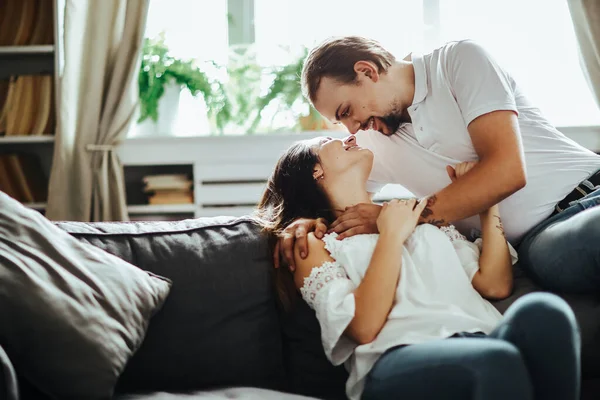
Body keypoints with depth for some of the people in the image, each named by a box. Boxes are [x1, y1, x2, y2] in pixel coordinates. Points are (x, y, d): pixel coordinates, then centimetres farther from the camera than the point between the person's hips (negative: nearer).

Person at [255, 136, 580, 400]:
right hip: (397, 359, -5)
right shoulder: (314, 241, 16)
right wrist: (391, 236, 0)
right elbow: (364, 327, -2)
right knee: (497, 361, -38)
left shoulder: (422, 215, 32)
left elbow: (495, 284, 19)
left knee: (540, 311, -31)